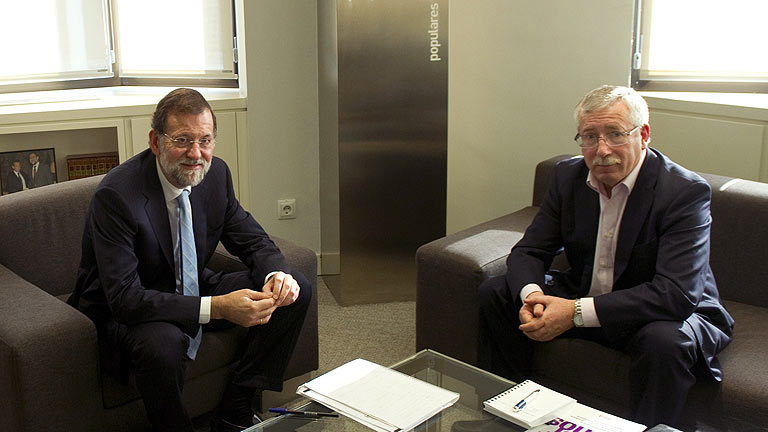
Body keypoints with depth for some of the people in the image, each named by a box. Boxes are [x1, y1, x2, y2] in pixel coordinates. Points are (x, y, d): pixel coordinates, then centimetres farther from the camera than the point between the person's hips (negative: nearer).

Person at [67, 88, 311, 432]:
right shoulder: (116, 194, -27)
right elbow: (125, 299, -32)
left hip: (195, 292, 7)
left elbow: (252, 240, 3)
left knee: (296, 291, -7)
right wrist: (217, 307, -41)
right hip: (124, 312, -6)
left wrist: (276, 274, -21)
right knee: (162, 343, -40)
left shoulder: (215, 173, -7)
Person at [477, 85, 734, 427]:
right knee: (495, 292, -5)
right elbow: (529, 251, -2)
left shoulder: (686, 191, -22)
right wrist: (532, 295, -28)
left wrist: (577, 312, -37)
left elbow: (677, 293, -32)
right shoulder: (568, 175, -4)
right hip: (584, 295, 5)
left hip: (665, 313, -5)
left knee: (665, 341, -38)